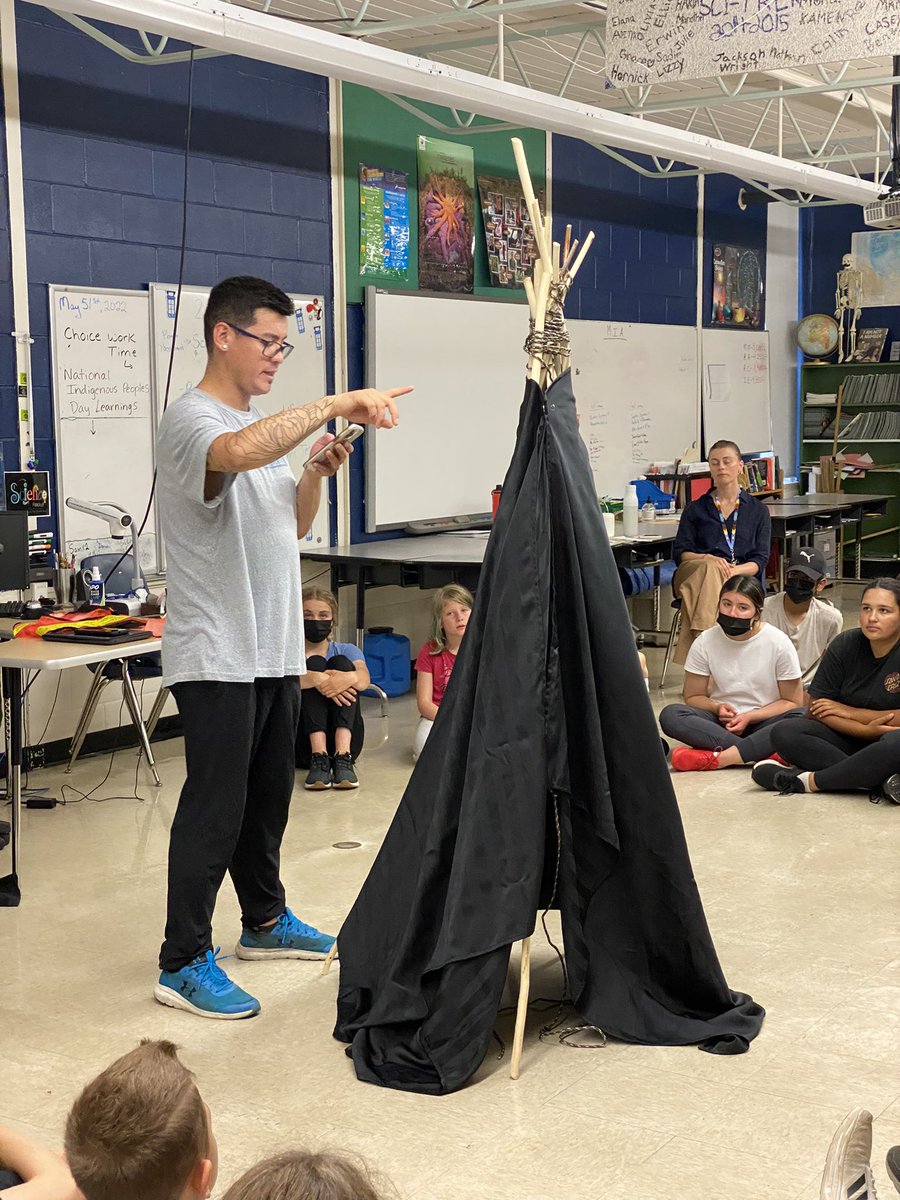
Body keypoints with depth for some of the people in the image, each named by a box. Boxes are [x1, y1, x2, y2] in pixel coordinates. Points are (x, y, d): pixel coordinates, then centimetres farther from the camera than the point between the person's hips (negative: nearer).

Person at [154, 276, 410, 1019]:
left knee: (268, 797, 19)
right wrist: (336, 405, -34)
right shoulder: (192, 420, -13)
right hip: (218, 656, -9)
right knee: (215, 810, -4)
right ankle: (183, 963, 5)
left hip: (276, 650, 9)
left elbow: (291, 528, 18)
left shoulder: (266, 424, 15)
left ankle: (265, 921, 34)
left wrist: (320, 472, 1)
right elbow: (240, 452, -38)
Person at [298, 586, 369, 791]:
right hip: (305, 741, -1)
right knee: (315, 664, -17)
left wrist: (349, 678, -38)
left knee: (341, 663, -15)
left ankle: (343, 758, -32)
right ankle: (318, 758, -34)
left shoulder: (347, 650, 13)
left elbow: (364, 679, -12)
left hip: (344, 740, 1)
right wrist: (315, 679, -40)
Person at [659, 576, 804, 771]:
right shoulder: (705, 642, -3)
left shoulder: (779, 643, -8)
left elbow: (792, 702, -3)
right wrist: (717, 708, -16)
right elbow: (693, 696, 5)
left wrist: (749, 717, -17)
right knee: (670, 715, -27)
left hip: (761, 722, -1)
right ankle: (765, 753, -32)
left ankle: (715, 758, -36)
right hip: (721, 723, 2)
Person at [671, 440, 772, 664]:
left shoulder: (758, 511, 19)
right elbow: (680, 553, 8)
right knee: (709, 569, -38)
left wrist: (734, 570, -16)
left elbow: (760, 559, 6)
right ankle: (702, 638, -51)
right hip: (694, 574, 1)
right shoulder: (695, 509, 20)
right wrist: (708, 559, -15)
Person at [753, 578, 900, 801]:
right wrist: (866, 729, -20)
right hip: (850, 739, 5)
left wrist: (849, 712, -10)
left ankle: (807, 781, -27)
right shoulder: (844, 645, -2)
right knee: (785, 734, -20)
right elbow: (816, 710, -4)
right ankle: (881, 781, -32)